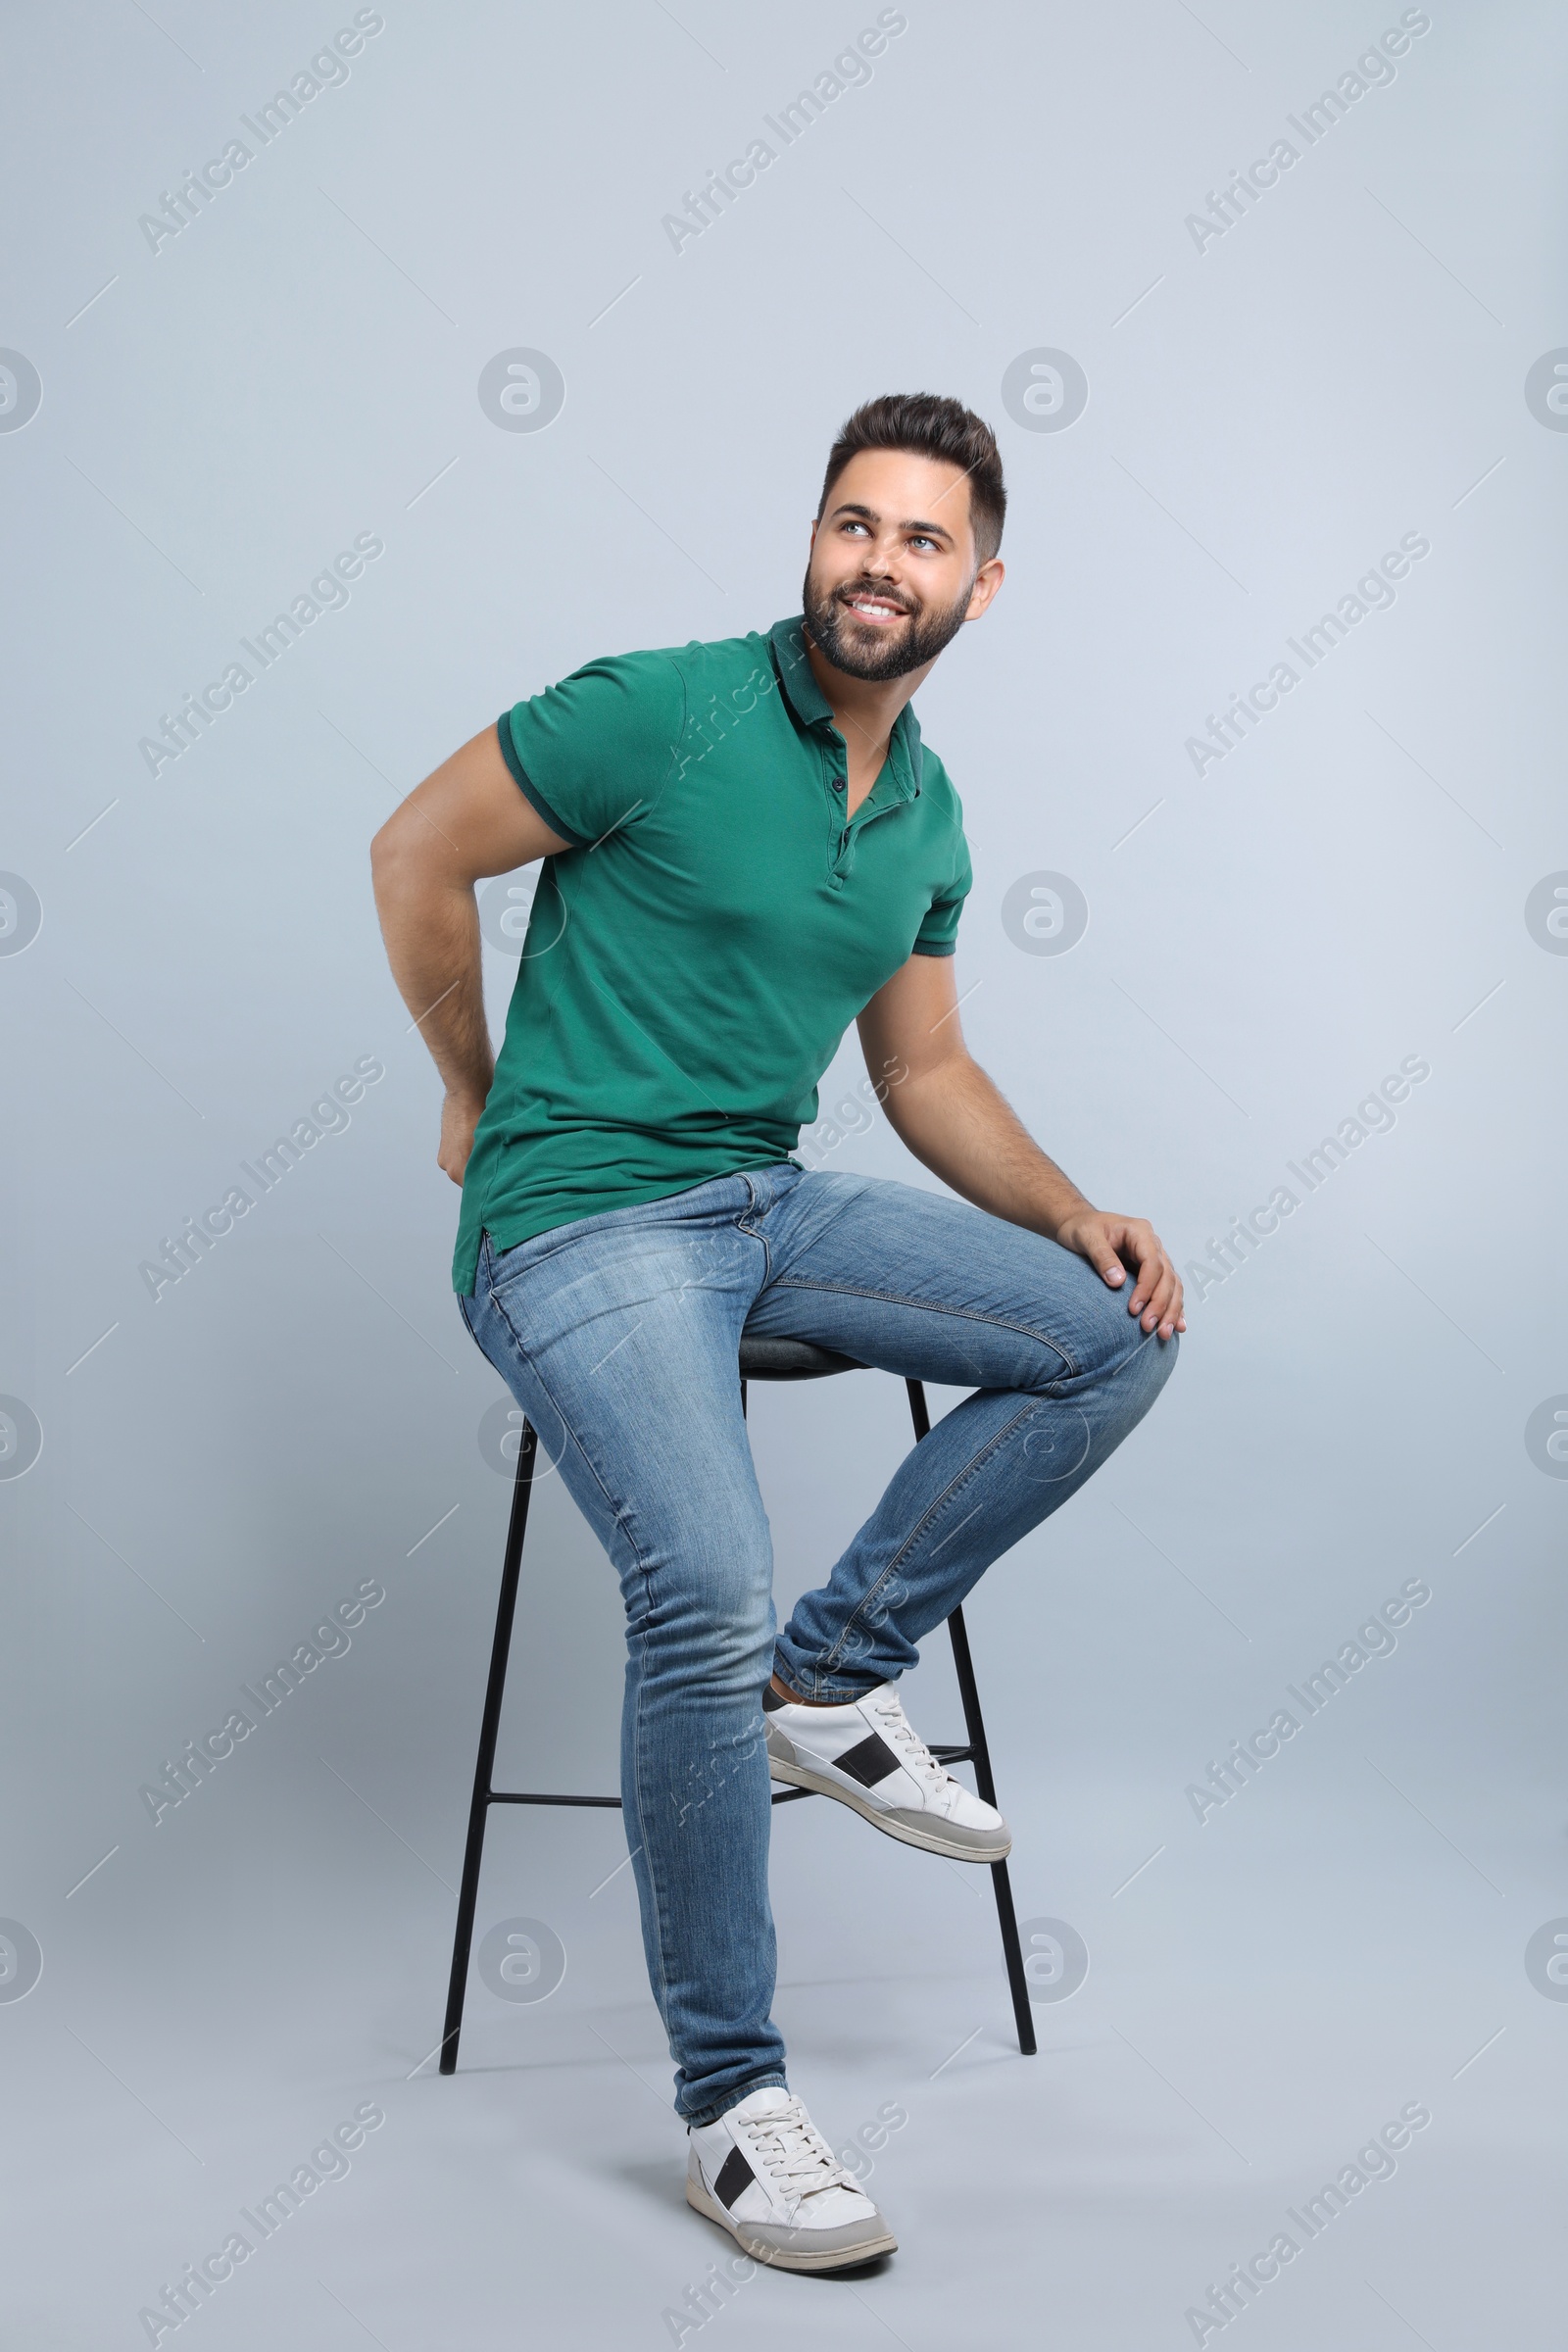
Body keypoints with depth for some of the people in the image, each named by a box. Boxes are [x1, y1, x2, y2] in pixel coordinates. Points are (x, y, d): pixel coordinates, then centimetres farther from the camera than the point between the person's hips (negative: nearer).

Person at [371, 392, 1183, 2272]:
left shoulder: (928, 816, 10)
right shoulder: (664, 711, -11)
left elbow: (926, 1072, 17)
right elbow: (418, 851, -4)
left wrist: (1076, 1219, 1)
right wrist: (481, 1099, 4)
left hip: (767, 1201, 7)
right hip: (579, 1221, -7)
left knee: (1117, 1334, -6)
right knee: (708, 1594, -27)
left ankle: (831, 1681, 3)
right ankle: (728, 2099, -8)